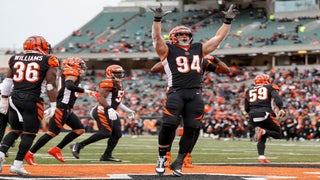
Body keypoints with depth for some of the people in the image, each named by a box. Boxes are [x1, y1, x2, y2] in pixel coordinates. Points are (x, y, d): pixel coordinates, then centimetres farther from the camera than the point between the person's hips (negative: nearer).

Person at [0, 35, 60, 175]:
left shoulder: (15, 59, 13)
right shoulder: (48, 61, 2)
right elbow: (51, 85, -1)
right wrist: (53, 105, 4)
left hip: (14, 98, 4)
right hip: (32, 101, -4)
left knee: (15, 130, 18)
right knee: (29, 133, 5)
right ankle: (17, 164, 1)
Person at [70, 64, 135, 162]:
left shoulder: (118, 84, 20)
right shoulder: (108, 83, -13)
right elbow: (101, 98, -22)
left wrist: (127, 110, 26)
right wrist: (109, 109, -31)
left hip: (110, 112, 11)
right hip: (102, 111, -11)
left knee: (117, 134, 4)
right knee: (105, 133, -20)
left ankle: (107, 155, 9)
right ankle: (79, 146, -16)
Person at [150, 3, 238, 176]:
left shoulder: (198, 49, 23)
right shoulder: (168, 50, 9)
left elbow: (218, 38, 26)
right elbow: (157, 37, -7)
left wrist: (228, 21, 24)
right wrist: (157, 19, -19)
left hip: (195, 94, 4)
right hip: (176, 92, -4)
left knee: (192, 129, -3)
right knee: (168, 125, -17)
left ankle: (178, 163, 8)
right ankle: (162, 157, 2)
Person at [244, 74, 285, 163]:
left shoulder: (249, 90, 23)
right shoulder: (270, 87, 14)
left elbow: (246, 108, 21)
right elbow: (276, 97, -7)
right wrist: (281, 109, -17)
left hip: (252, 116, 4)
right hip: (265, 114, -4)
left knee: (262, 138, 19)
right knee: (278, 133, 8)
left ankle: (261, 156, -1)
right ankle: (263, 131, -20)